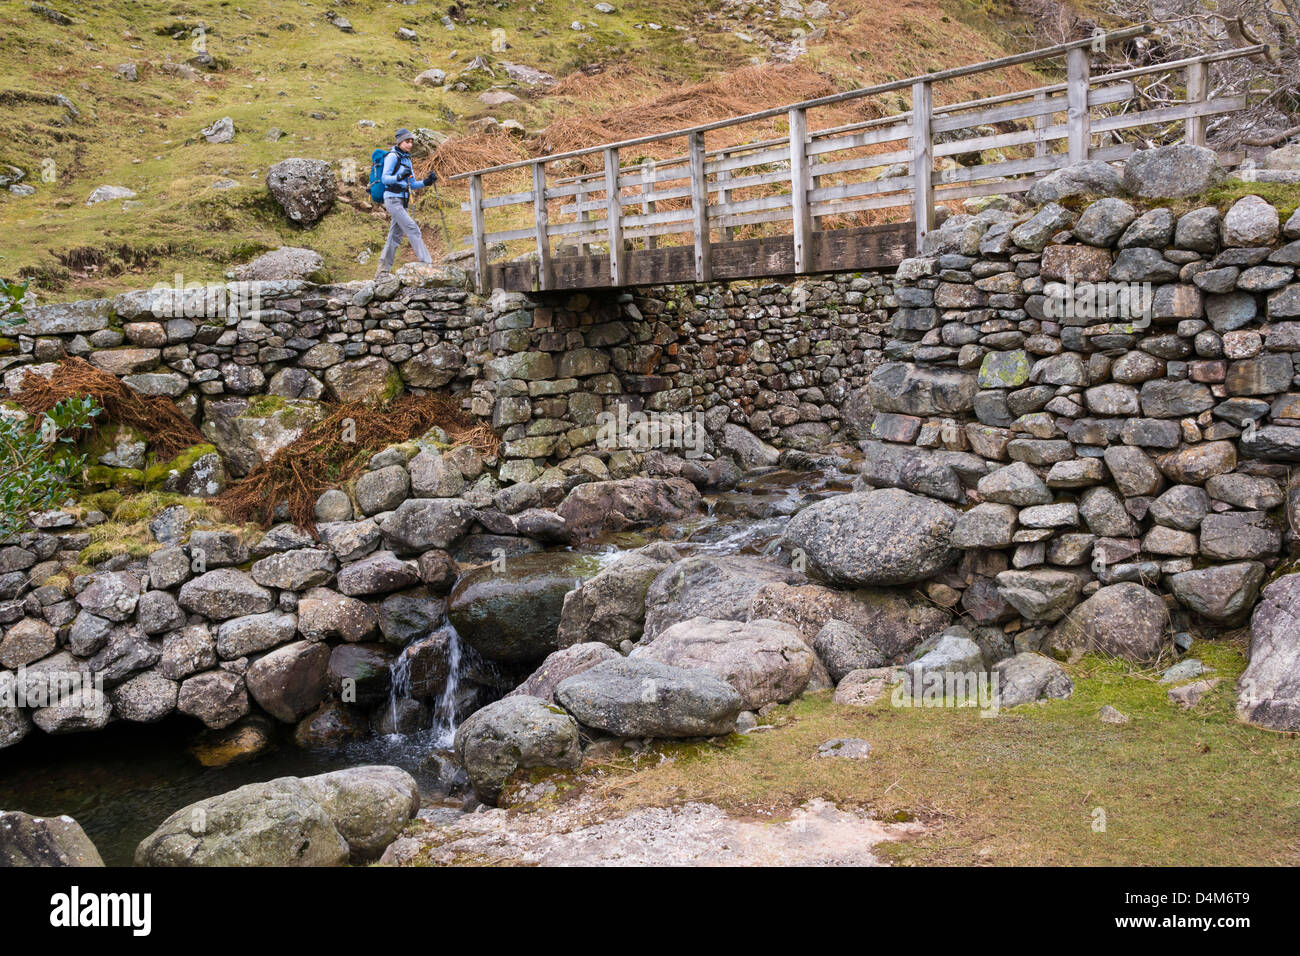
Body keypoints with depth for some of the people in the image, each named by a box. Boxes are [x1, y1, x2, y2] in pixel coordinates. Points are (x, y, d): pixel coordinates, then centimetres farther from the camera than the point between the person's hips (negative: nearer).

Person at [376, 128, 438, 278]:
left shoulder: (407, 159, 19)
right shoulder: (392, 157, -6)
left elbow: (413, 184, 18)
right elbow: (385, 178, -15)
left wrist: (426, 182, 1)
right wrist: (399, 177, -33)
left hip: (402, 202, 9)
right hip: (393, 199, -9)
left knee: (395, 235, 8)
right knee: (412, 229, -17)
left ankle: (382, 272, 12)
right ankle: (427, 263, -23)